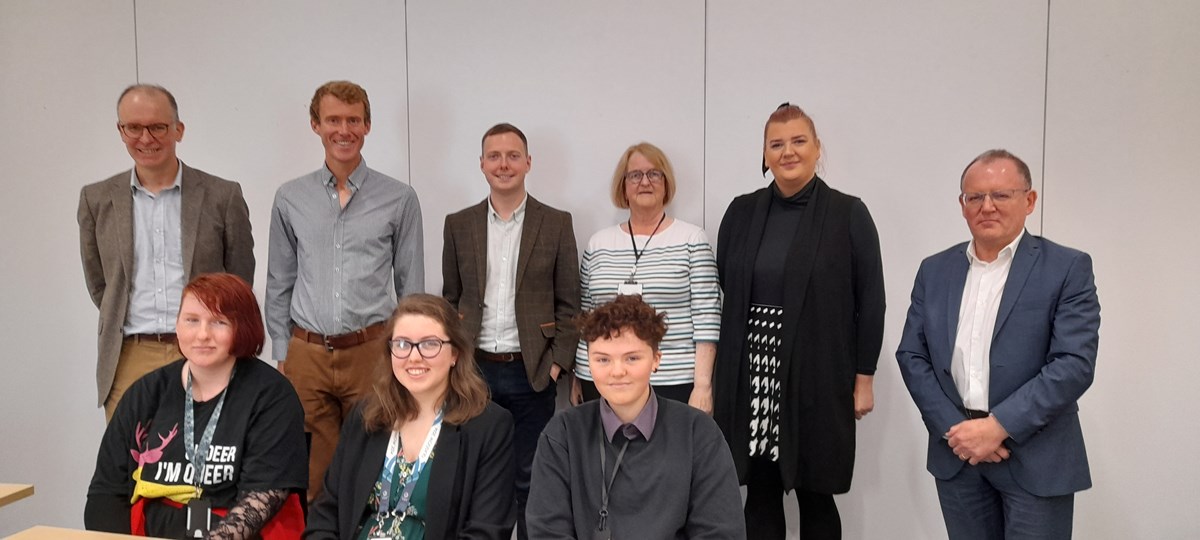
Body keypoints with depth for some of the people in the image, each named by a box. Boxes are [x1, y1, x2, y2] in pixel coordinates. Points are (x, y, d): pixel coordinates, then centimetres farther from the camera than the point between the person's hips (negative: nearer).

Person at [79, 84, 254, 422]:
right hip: (129, 361, 2)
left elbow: (240, 282, 7)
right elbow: (98, 283, 16)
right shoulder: (97, 199, 7)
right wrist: (129, 328, 14)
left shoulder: (223, 196, 0)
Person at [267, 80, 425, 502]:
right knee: (312, 474, 8)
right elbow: (279, 284, 11)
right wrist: (281, 353, 8)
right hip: (306, 354, 2)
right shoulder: (290, 198, 6)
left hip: (372, 351, -1)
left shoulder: (399, 199, 0)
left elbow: (412, 286, 3)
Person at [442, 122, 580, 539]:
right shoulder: (459, 224, 7)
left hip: (532, 373, -2)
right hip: (473, 370, 2)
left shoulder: (556, 223, 1)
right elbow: (450, 300, 10)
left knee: (530, 480, 8)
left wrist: (558, 363, -6)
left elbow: (568, 302, 1)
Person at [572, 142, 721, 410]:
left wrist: (703, 385, -11)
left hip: (673, 382, -2)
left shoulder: (692, 239, -1)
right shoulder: (598, 243, 9)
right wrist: (577, 378, 11)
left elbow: (706, 316, -5)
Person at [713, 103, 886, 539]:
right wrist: (715, 374, 6)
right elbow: (722, 295, 8)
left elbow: (870, 302, -2)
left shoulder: (848, 214, -2)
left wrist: (863, 379, -4)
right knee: (760, 496, 10)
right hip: (750, 377, 3)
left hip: (818, 377, -2)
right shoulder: (742, 212, 6)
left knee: (815, 497, 8)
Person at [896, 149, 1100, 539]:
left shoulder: (1068, 268, -4)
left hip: (1035, 458, -3)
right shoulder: (935, 270, 7)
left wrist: (998, 426, -17)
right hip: (956, 453, 3)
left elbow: (1074, 364, -12)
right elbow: (911, 355, 4)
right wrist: (952, 427, -8)